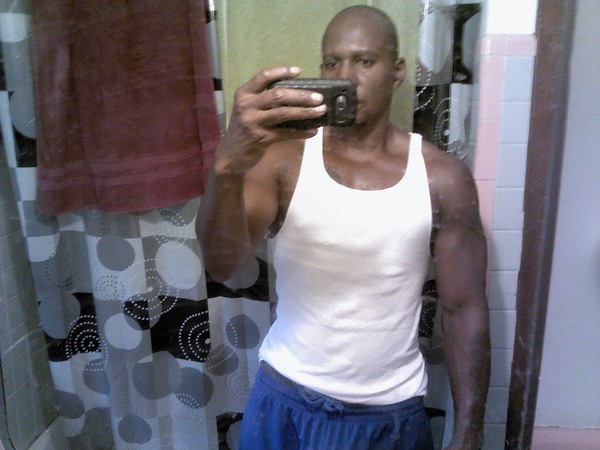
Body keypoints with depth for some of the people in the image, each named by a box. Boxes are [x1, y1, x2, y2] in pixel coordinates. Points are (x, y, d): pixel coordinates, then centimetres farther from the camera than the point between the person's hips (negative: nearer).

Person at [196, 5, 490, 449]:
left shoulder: (443, 178, -10)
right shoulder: (284, 158, -11)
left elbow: (465, 310, -5)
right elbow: (222, 265, -24)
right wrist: (229, 167, -42)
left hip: (392, 412, 0)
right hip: (286, 400, 1)